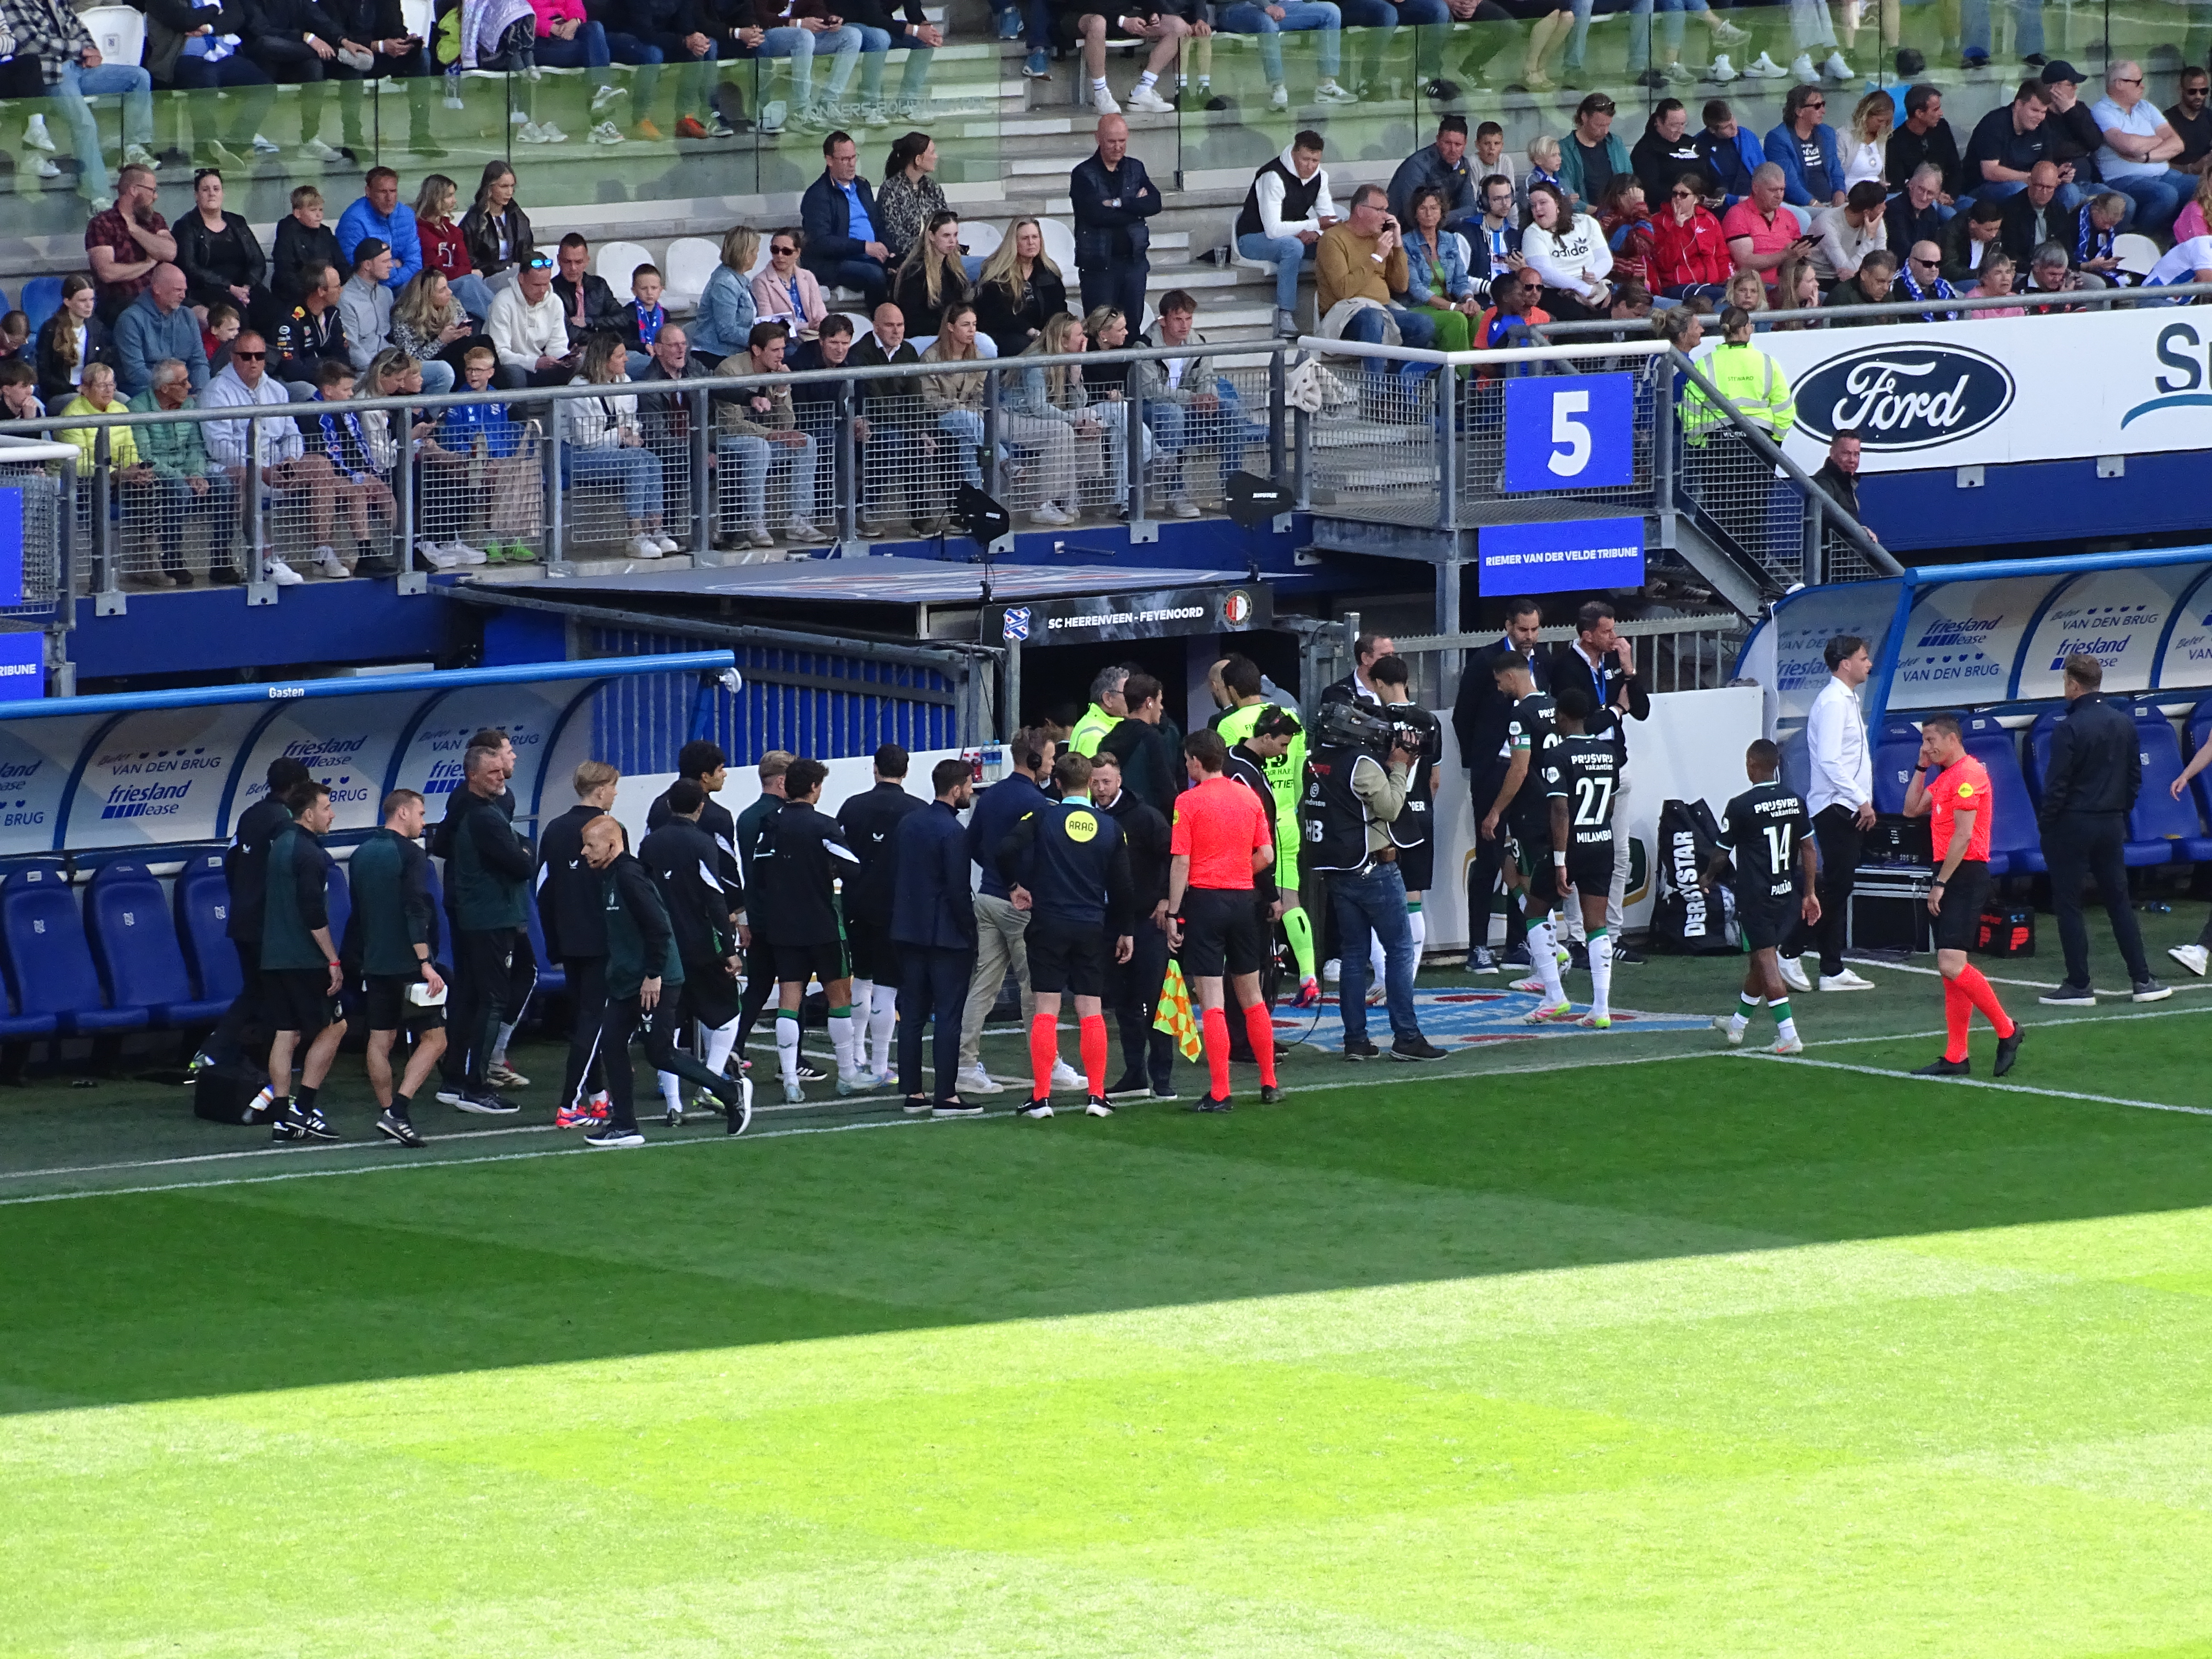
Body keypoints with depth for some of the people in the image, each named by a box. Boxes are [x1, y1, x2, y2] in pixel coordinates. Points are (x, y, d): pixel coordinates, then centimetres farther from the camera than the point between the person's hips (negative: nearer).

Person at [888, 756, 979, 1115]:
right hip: (946, 934, -7)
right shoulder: (953, 832, -15)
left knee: (912, 1014, 10)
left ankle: (912, 1093, 12)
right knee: (949, 1016, -3)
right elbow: (958, 891, -17)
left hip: (908, 932, 7)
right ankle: (946, 1095, -5)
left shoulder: (908, 823, 8)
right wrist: (971, 931, -7)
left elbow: (891, 874, 13)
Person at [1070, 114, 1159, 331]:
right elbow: (1095, 214, -17)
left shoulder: (1136, 169, 11)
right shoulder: (1084, 174, -4)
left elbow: (1154, 204, -4)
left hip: (1134, 261, 4)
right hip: (1099, 262, -4)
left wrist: (1119, 204, -15)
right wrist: (1135, 209, -9)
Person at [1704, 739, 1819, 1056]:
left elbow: (1722, 854, -4)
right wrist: (1809, 893, 14)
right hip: (1787, 895, 6)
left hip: (1756, 897, -6)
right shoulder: (1795, 801, 3)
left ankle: (1788, 1035, -12)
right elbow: (1808, 848, 7)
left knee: (1766, 961, -4)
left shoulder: (1741, 807, -14)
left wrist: (1708, 879, 16)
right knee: (1760, 959, 18)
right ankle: (1738, 1024, 34)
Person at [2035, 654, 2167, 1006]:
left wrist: (2045, 824, -4)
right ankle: (2142, 980, 10)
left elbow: (2056, 787, -15)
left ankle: (2079, 986, 3)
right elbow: (2135, 778, 10)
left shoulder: (2069, 729, -16)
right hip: (2112, 826, 6)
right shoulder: (2125, 724, 4)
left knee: (2068, 906, 3)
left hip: (2073, 827, -6)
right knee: (2119, 902, 12)